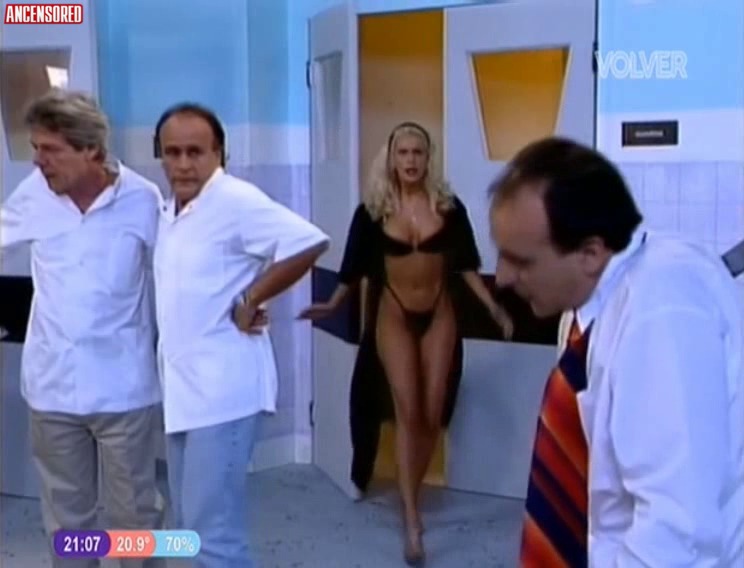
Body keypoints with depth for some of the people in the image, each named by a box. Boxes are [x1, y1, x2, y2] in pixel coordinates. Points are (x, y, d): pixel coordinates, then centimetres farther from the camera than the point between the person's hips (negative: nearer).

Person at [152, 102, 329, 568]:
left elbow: (309, 243, -25)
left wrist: (248, 301, -18)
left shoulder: (235, 201, -15)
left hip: (222, 391, -9)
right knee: (192, 524, 19)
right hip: (182, 389, 9)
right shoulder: (169, 212, 12)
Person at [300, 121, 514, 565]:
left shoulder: (448, 206, -2)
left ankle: (410, 495, 25)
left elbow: (466, 264, 2)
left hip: (439, 316, 2)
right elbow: (356, 265, 4)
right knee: (408, 413, -6)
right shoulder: (373, 209, -4)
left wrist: (493, 307, -3)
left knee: (432, 414, 3)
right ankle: (412, 519, -2)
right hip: (394, 316, -1)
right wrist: (333, 305, 2)